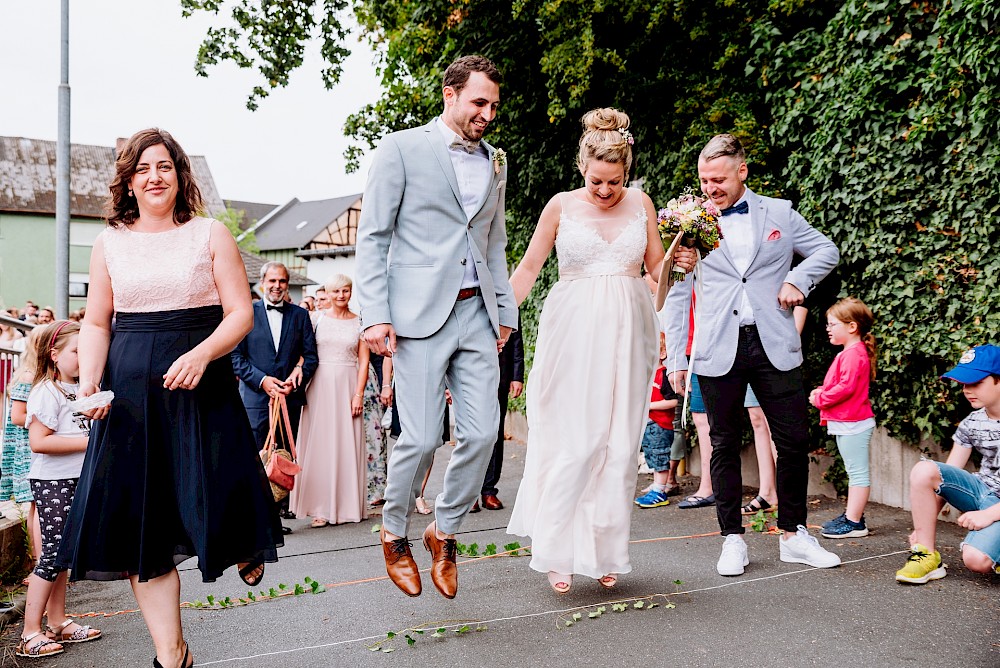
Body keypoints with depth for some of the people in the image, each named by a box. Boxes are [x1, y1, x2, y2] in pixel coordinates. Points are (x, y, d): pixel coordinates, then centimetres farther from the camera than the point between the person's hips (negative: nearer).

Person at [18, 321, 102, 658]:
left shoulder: (78, 389, 12)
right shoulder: (46, 392, -15)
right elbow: (38, 441, -25)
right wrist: (86, 442, -23)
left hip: (74, 480, 9)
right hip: (52, 482, -9)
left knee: (62, 552, 14)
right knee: (52, 554, -6)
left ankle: (58, 622, 24)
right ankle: (30, 635, 3)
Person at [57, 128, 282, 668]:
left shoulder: (211, 234, 2)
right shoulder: (109, 243, 9)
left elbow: (241, 313, -3)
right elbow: (96, 324, 9)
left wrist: (201, 354, -20)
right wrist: (89, 382, -7)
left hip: (202, 384, -2)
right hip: (130, 391, 2)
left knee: (212, 497, 0)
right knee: (138, 516, 1)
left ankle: (245, 548, 40)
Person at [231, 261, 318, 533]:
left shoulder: (300, 315, 10)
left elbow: (311, 355, 9)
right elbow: (236, 356, 0)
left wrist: (296, 379, -9)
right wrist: (262, 380, -12)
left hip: (290, 397, 2)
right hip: (256, 397, -2)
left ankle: (282, 507, 15)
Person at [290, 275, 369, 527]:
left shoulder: (359, 322, 6)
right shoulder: (317, 318, 6)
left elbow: (364, 362, 3)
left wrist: (359, 394, -5)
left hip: (347, 386, 0)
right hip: (320, 386, 0)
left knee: (348, 444, 2)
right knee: (319, 444, -1)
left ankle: (347, 504, 12)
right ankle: (321, 508, 2)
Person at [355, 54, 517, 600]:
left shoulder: (495, 162, 17)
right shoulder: (402, 149, 0)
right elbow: (372, 237, -3)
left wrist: (505, 309, 18)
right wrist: (375, 314, -11)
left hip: (476, 314, 5)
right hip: (419, 314, -5)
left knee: (482, 432, -1)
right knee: (421, 437, -6)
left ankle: (444, 531, 21)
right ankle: (394, 534, 20)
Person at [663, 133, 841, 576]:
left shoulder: (779, 212, 8)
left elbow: (826, 251, 19)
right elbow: (677, 297, 8)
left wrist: (798, 280, -1)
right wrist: (676, 358, 3)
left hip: (775, 346, 1)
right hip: (717, 352, -1)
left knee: (794, 441, 3)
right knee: (725, 446, 5)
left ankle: (793, 535, 20)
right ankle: (733, 539, 17)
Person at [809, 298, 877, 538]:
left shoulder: (854, 354, -17)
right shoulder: (849, 353, 17)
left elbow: (846, 387, -25)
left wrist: (820, 398, -15)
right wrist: (821, 391, 7)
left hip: (853, 424, -11)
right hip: (845, 423, 11)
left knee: (858, 473, -5)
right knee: (854, 472, 16)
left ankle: (854, 523, -2)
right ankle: (853, 514, 25)